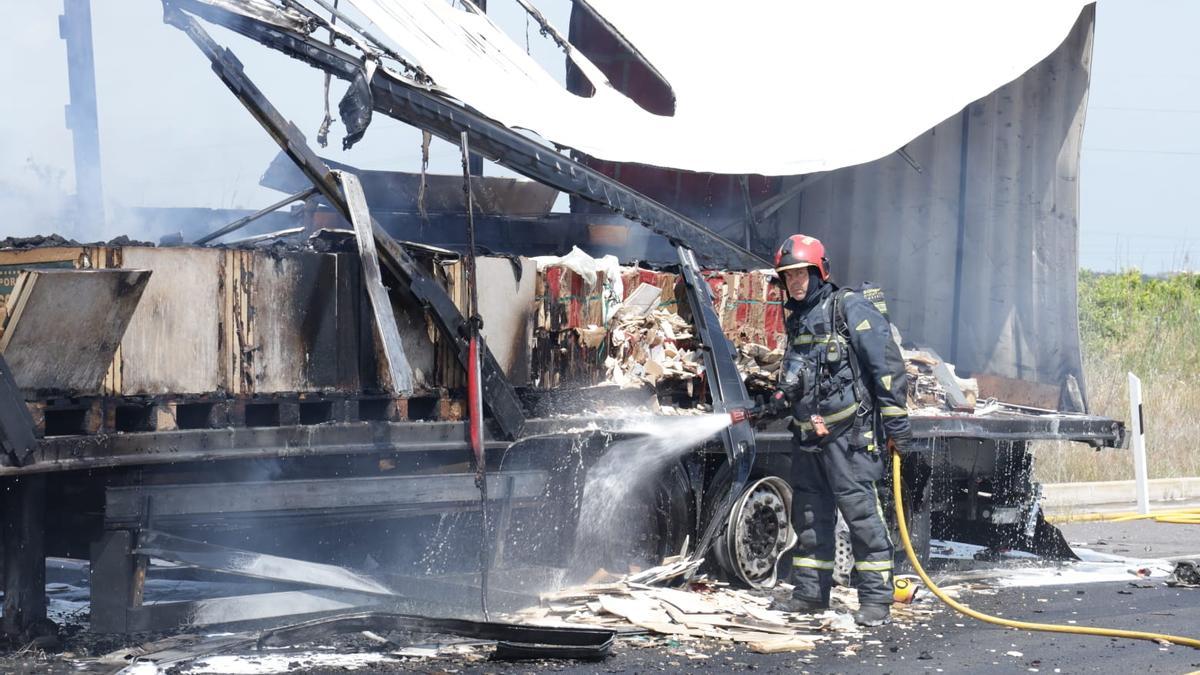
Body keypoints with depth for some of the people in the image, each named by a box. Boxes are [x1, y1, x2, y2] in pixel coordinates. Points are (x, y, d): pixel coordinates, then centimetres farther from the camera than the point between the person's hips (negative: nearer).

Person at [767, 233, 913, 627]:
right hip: (808, 434, 8)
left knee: (861, 512, -10)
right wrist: (778, 402, 14)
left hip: (848, 433, -8)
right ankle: (810, 592, 22)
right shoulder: (797, 319, 18)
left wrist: (895, 420, -15)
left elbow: (887, 365, -12)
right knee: (809, 514, 12)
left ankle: (876, 599, -8)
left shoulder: (850, 308, -8)